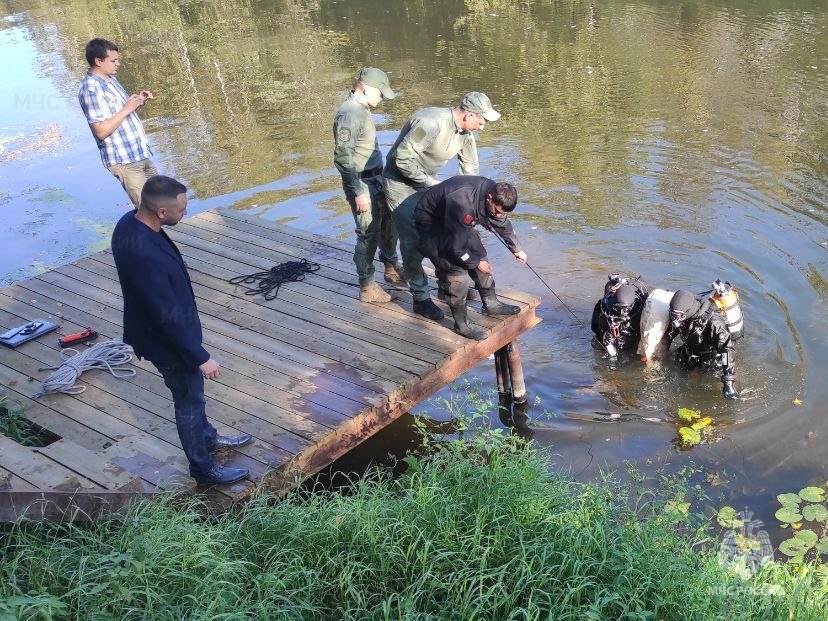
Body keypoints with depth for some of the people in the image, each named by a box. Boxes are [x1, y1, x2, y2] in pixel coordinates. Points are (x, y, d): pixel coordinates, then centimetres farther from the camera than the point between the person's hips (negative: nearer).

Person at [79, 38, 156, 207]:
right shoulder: (91, 89, -17)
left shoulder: (110, 79, 11)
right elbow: (101, 131, -23)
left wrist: (138, 101, 3)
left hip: (141, 154, 9)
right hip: (124, 161, -9)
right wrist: (127, 108, -20)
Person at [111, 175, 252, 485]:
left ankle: (206, 437, 52)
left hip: (156, 328, 9)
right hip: (168, 341, -9)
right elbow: (167, 317, -31)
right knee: (189, 400, 12)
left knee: (192, 392, 28)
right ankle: (203, 468, 33)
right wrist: (201, 357, -21)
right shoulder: (145, 255, -39)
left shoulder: (131, 222, -9)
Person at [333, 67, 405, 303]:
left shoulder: (362, 110, 9)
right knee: (368, 234, -2)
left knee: (389, 222, 19)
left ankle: (391, 268, 37)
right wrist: (358, 193, -23)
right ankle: (367, 287, 10)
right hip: (361, 183, -10)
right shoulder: (348, 114, -21)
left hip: (376, 178, 10)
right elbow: (343, 158, -25)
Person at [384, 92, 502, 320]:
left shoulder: (465, 131, -5)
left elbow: (471, 169, 6)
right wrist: (431, 183, -25)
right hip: (401, 183, -8)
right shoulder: (431, 123, -32)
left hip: (427, 181, 8)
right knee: (414, 241, -8)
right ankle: (421, 299, 2)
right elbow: (402, 158, -31)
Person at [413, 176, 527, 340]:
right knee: (457, 272, -14)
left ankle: (491, 303, 28)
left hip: (458, 223, 8)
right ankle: (461, 324, -2)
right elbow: (457, 247, -30)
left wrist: (517, 250, 21)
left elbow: (502, 224, 8)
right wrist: (476, 263, -14)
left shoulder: (494, 193, -14)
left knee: (480, 255, 9)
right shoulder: (462, 204, -41)